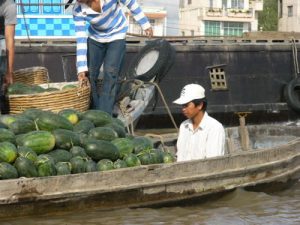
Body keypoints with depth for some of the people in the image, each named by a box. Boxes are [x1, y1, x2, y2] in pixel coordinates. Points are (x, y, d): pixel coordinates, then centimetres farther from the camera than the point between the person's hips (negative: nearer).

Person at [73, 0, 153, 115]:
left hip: (116, 36, -2)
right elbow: (80, 39, -24)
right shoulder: (78, 11, -26)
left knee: (110, 73, -16)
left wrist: (145, 24, -7)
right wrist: (82, 69, -29)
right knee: (90, 73, -3)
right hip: (95, 37, 2)